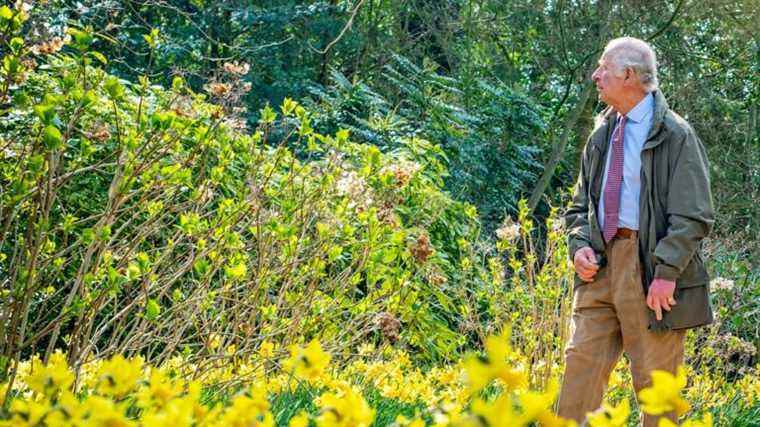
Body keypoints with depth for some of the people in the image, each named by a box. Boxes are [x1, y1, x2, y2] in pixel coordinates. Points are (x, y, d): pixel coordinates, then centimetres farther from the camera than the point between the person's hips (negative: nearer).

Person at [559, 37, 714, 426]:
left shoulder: (675, 135, -5)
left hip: (651, 274, -6)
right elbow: (579, 205, 22)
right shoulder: (601, 137, 16)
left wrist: (666, 272, -18)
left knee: (654, 378, 0)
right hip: (601, 265, 6)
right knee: (582, 361, 0)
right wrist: (579, 245, 2)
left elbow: (693, 216, -10)